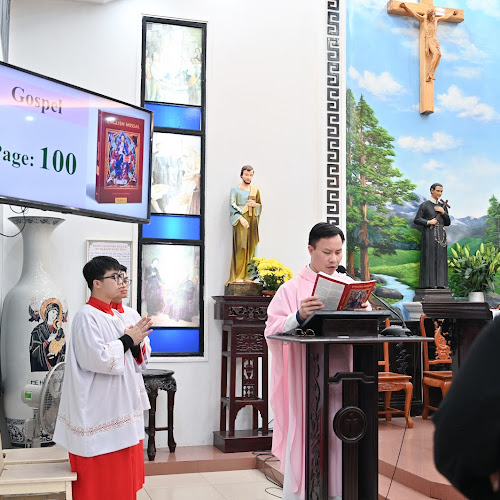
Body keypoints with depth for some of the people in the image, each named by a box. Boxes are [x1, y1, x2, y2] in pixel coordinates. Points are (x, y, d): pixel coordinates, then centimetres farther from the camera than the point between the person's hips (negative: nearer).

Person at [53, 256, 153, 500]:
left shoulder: (114, 316, 12)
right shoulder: (86, 316, -14)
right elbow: (97, 359, -24)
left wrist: (135, 341, -1)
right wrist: (127, 340, -13)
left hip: (119, 411, 9)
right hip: (98, 413, -9)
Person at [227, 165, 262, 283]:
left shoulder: (255, 190, 16)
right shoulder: (235, 189, 4)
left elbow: (260, 206, 21)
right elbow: (232, 204, -8)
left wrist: (255, 205, -3)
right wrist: (241, 217, -22)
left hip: (252, 221, 4)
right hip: (240, 221, -4)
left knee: (251, 247, 2)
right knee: (240, 247, -10)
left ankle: (248, 275, 5)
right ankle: (238, 276, -9)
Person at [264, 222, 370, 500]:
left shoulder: (349, 285, 11)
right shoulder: (292, 289, -1)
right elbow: (272, 330, -10)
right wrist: (299, 316, -27)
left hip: (342, 377, 3)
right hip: (305, 381, -3)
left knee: (340, 442, 6)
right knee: (305, 443, -1)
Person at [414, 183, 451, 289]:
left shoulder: (443, 206, 16)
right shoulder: (425, 205, 3)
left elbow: (448, 223, 14)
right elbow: (416, 220, -1)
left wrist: (443, 212, -1)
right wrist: (428, 222, -13)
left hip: (441, 235, 5)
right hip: (429, 234, -5)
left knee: (441, 258, 2)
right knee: (429, 257, -7)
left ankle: (440, 283, 4)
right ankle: (429, 283, -7)